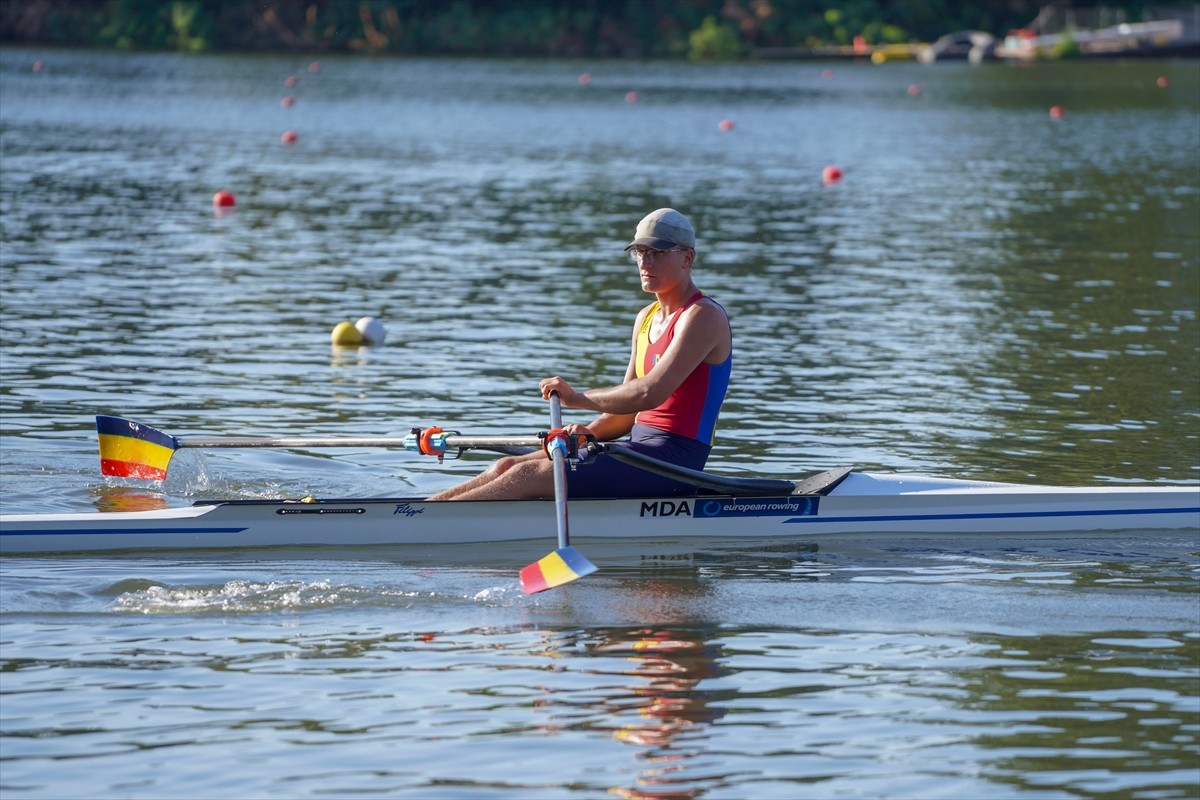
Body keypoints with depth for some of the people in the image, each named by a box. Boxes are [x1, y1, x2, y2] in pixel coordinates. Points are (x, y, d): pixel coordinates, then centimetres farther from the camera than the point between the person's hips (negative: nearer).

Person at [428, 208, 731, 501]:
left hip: (672, 459, -9)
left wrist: (578, 398, -12)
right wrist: (590, 432, -1)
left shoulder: (704, 316, -10)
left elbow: (649, 394, -22)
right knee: (508, 466, -3)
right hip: (641, 449, 9)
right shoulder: (646, 318, 20)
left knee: (530, 476, -19)